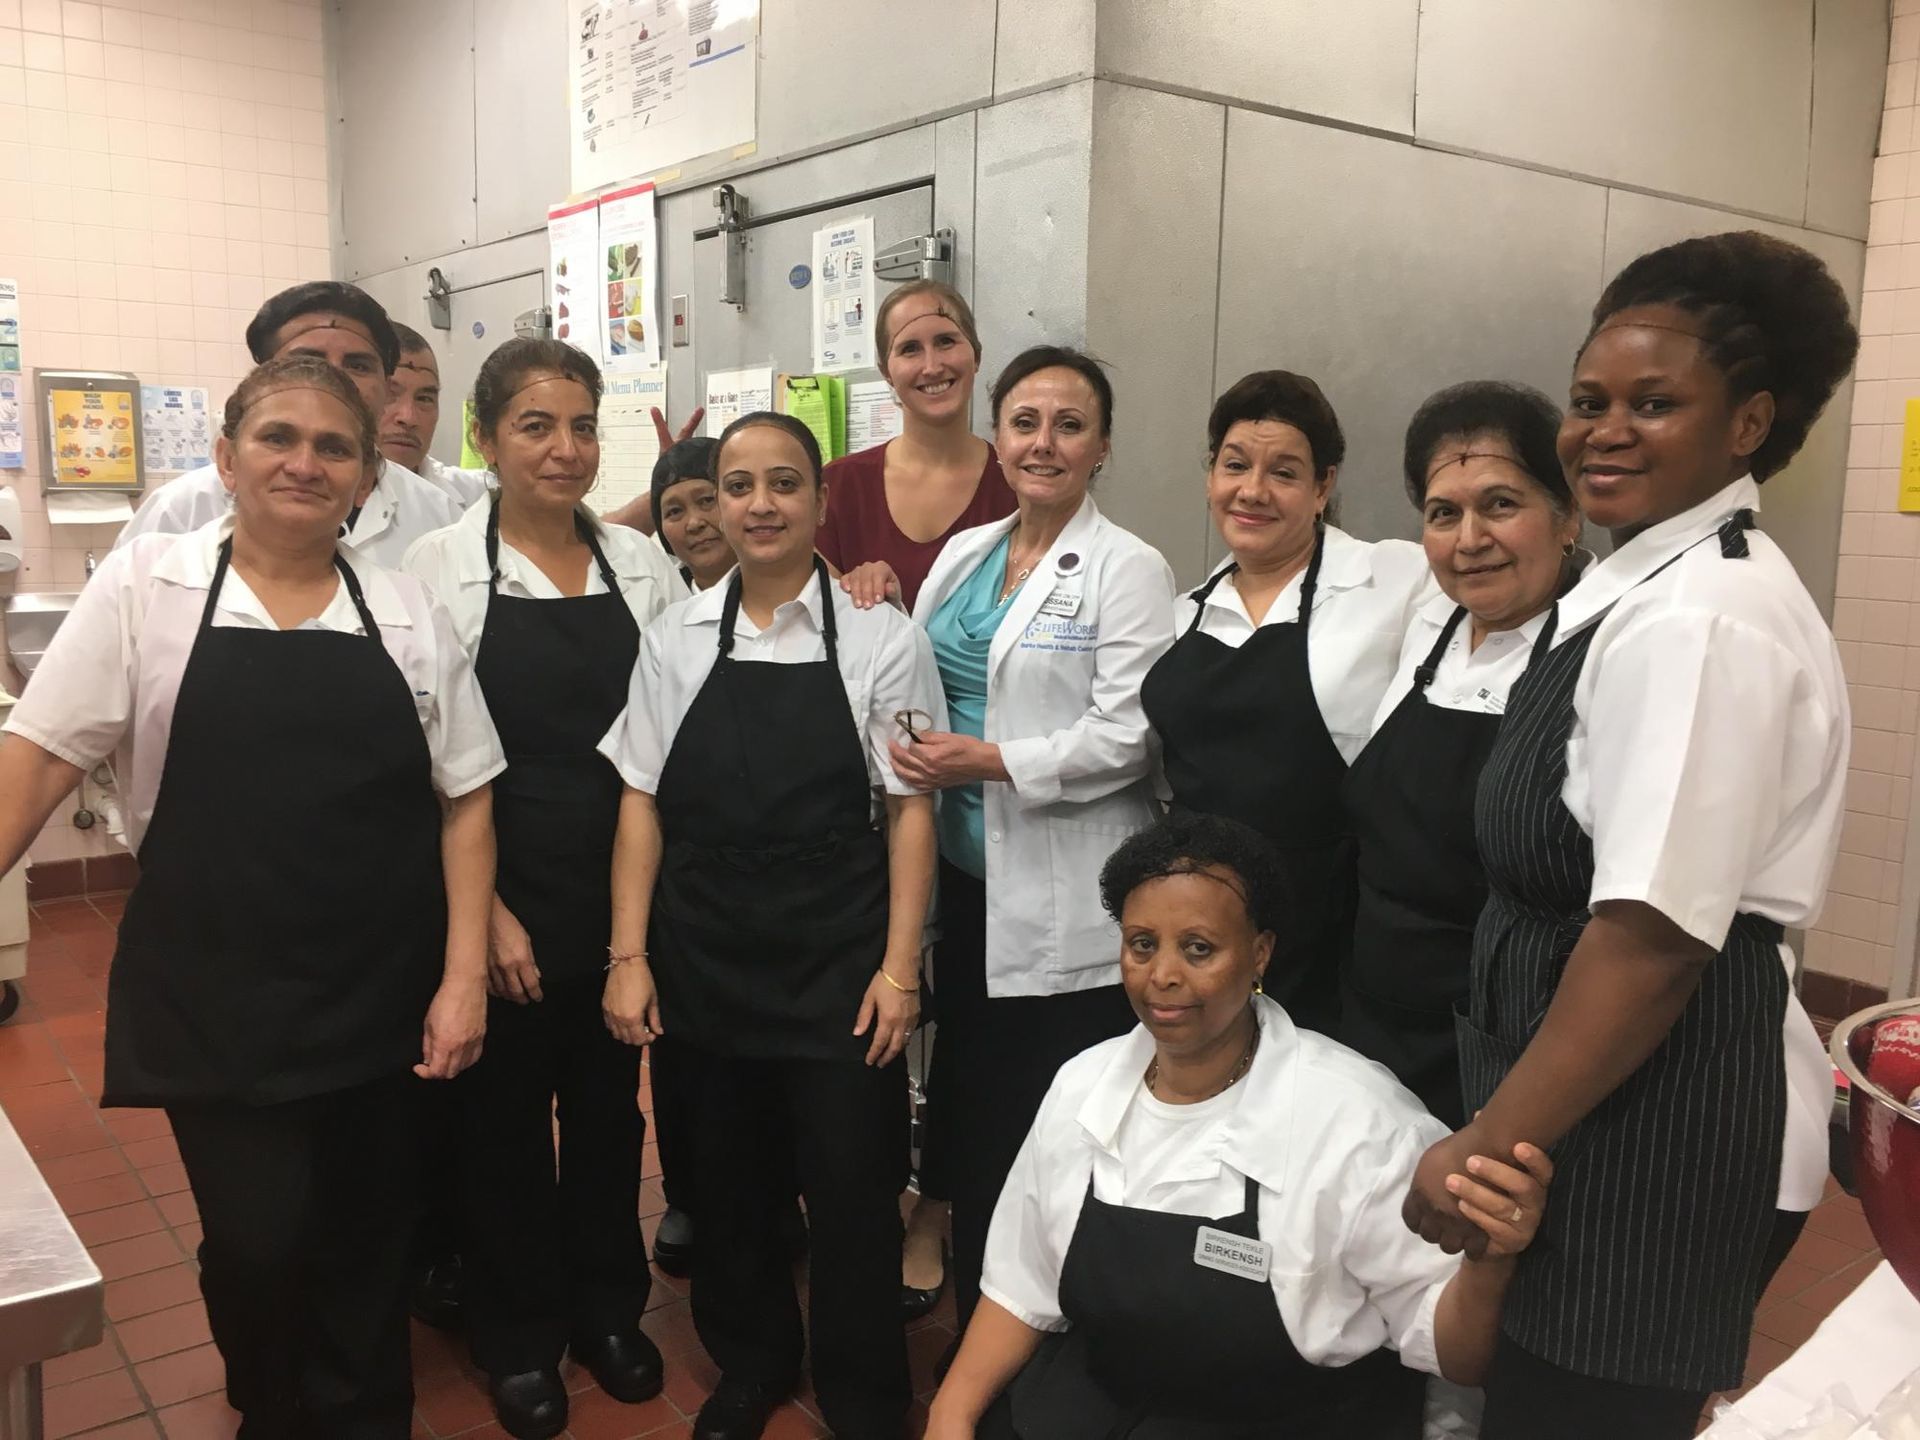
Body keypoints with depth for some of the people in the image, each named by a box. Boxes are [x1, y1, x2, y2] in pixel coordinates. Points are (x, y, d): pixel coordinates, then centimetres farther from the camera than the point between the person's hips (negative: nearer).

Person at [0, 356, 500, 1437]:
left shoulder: (409, 612, 2)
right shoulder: (147, 587, -2)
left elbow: (465, 801, 2)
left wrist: (463, 975, -4)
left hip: (380, 997, 2)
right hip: (214, 997, -1)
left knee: (369, 1243, 12)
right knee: (257, 1245, 2)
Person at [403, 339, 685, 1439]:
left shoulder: (642, 564, 2)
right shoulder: (443, 566, -8)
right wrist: (484, 914, -13)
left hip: (621, 890, 3)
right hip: (501, 896, -3)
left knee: (610, 1107, 16)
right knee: (506, 1116, 11)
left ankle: (609, 1308, 37)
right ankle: (520, 1338, 32)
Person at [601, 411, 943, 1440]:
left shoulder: (881, 639, -5)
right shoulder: (674, 639, 2)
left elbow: (910, 808, -4)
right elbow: (641, 804, 4)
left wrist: (898, 967, -8)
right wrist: (628, 956, 0)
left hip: (840, 960, -2)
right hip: (703, 959, 3)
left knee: (852, 1193, 5)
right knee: (726, 1180, 17)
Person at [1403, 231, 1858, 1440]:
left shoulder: (1700, 622, -22)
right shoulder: (1659, 585, 10)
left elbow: (1654, 934, -27)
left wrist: (1488, 1147, -20)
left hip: (1658, 1122, -10)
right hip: (1607, 1100, 10)